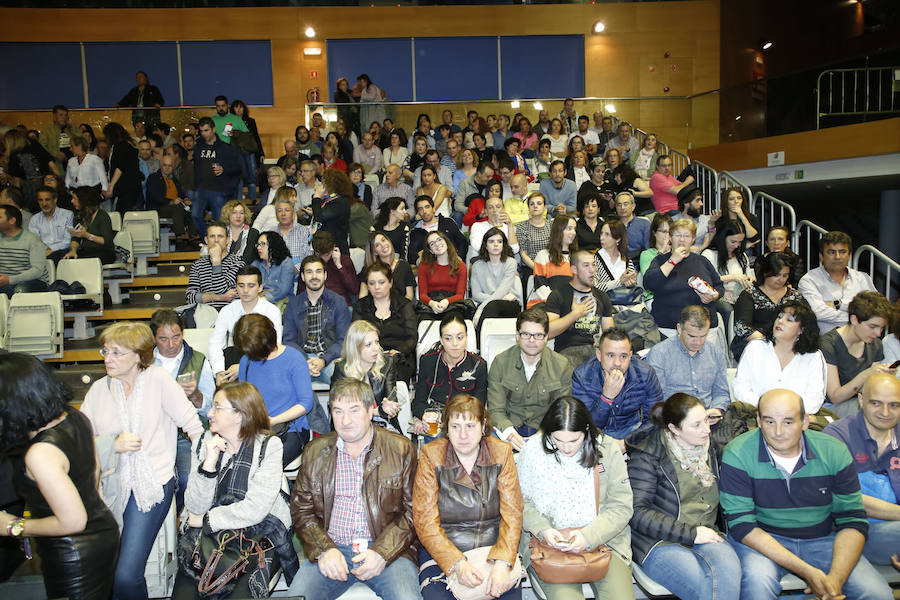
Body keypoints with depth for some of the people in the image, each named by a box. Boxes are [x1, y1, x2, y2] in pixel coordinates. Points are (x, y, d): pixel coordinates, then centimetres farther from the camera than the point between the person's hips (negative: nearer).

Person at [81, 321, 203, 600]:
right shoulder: (99, 389, 9)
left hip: (151, 484, -4)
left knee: (126, 576, -13)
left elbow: (192, 424, -2)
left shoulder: (157, 378, -3)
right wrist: (114, 444, -11)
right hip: (110, 483, 4)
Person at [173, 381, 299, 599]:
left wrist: (205, 520, -4)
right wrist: (209, 463, -16)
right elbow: (195, 507, -3)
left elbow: (255, 510, -14)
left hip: (259, 535, -3)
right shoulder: (204, 443, 5)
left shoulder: (268, 446, -7)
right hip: (210, 535, 3)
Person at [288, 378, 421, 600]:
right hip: (331, 549, 2)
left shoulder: (401, 449, 3)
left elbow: (413, 510, 1)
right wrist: (324, 550, -8)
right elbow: (301, 509, 8)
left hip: (387, 549, -2)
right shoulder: (315, 452, 9)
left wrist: (382, 552, -12)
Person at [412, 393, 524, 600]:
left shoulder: (501, 453, -1)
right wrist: (458, 563, -20)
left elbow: (512, 514, -5)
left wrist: (502, 563, -20)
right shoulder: (430, 456, -6)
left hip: (493, 548, 1)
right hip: (442, 551, -1)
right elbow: (425, 522, -8)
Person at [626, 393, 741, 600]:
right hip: (660, 542, -4)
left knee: (728, 571, -28)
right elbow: (637, 513, -12)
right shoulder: (645, 456, -6)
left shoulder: (711, 449, 14)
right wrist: (690, 533, -14)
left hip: (705, 535, 5)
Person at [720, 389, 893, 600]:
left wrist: (835, 578, -20)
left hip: (823, 540, 4)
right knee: (756, 581, -34)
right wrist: (806, 571, -24)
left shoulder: (834, 452, -6)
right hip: (763, 541, -3)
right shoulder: (738, 454, -16)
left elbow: (853, 521, -3)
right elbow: (742, 526, -17)